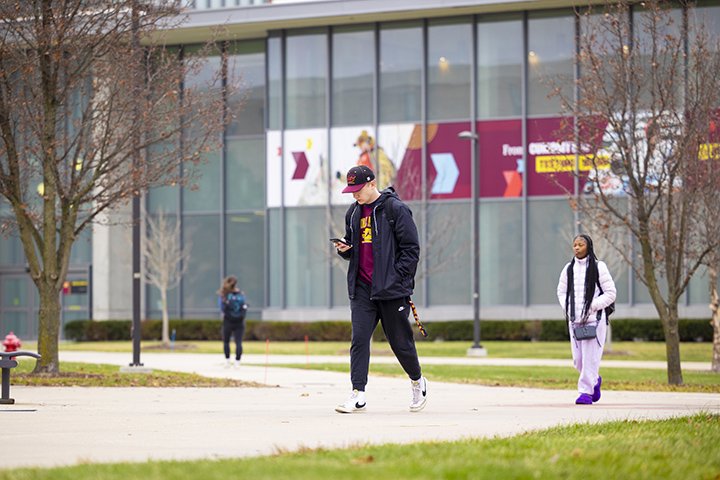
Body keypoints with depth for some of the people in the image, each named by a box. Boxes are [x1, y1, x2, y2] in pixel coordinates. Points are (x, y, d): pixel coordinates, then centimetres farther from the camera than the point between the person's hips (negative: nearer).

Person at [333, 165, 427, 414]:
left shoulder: (395, 209, -6)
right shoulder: (353, 212, 14)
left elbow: (411, 248, -7)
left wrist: (398, 279, -14)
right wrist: (344, 249, 1)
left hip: (391, 290, -5)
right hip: (361, 288, 5)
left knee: (400, 341, 4)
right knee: (359, 339, -7)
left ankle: (417, 381, 29)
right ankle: (358, 395, -10)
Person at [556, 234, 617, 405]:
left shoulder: (599, 267, -4)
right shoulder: (568, 269, 9)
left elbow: (610, 293, -4)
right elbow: (561, 291, 19)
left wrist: (592, 307, -12)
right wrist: (567, 309, 2)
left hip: (594, 319, -5)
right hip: (575, 320, 5)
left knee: (590, 356, -8)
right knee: (578, 359, 7)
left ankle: (586, 392, -3)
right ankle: (595, 380, 33)